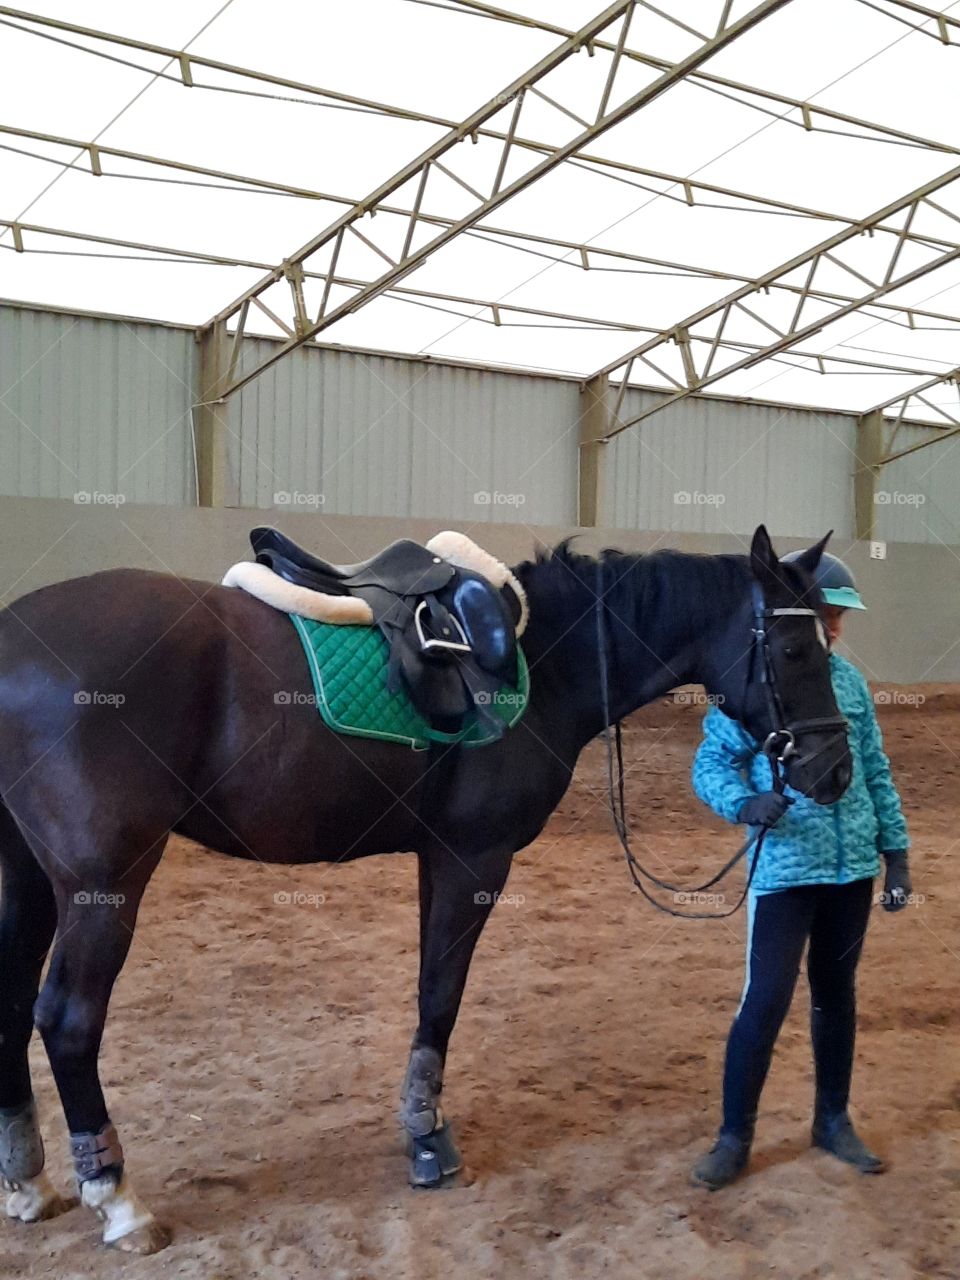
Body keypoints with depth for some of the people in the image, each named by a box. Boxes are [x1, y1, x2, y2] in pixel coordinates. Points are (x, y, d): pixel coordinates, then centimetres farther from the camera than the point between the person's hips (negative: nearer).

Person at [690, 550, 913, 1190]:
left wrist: (896, 850, 8)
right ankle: (735, 1136, 14)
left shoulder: (850, 679, 5)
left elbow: (877, 772, 11)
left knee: (837, 992, 16)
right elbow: (711, 765, -10)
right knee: (766, 1000, -3)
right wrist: (745, 804, -30)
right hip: (783, 869, -4)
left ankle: (834, 1119, 33)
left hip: (853, 867, 5)